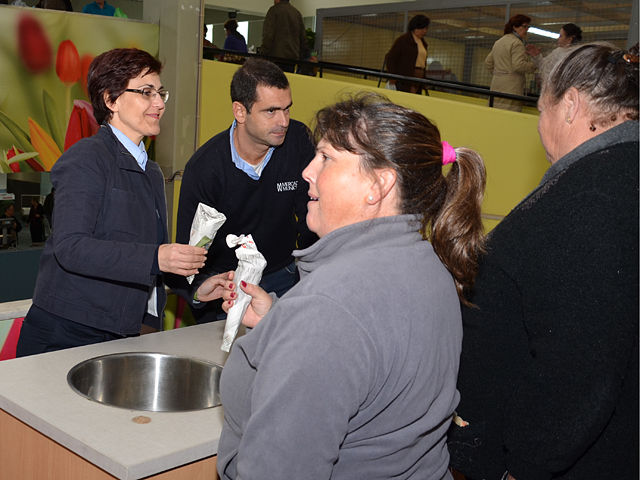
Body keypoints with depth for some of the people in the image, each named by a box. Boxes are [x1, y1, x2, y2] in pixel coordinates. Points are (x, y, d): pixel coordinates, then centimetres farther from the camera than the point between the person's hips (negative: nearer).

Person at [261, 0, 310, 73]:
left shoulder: (274, 10, -1)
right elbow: (304, 39, 19)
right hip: (294, 58, 6)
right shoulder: (297, 13, 19)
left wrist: (262, 56, -8)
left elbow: (268, 36, -10)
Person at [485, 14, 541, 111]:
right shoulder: (517, 43, -9)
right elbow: (518, 65, -18)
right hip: (511, 87, -9)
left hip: (496, 82, 9)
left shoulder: (498, 42, 20)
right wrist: (534, 65, -5)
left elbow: (488, 62, 24)